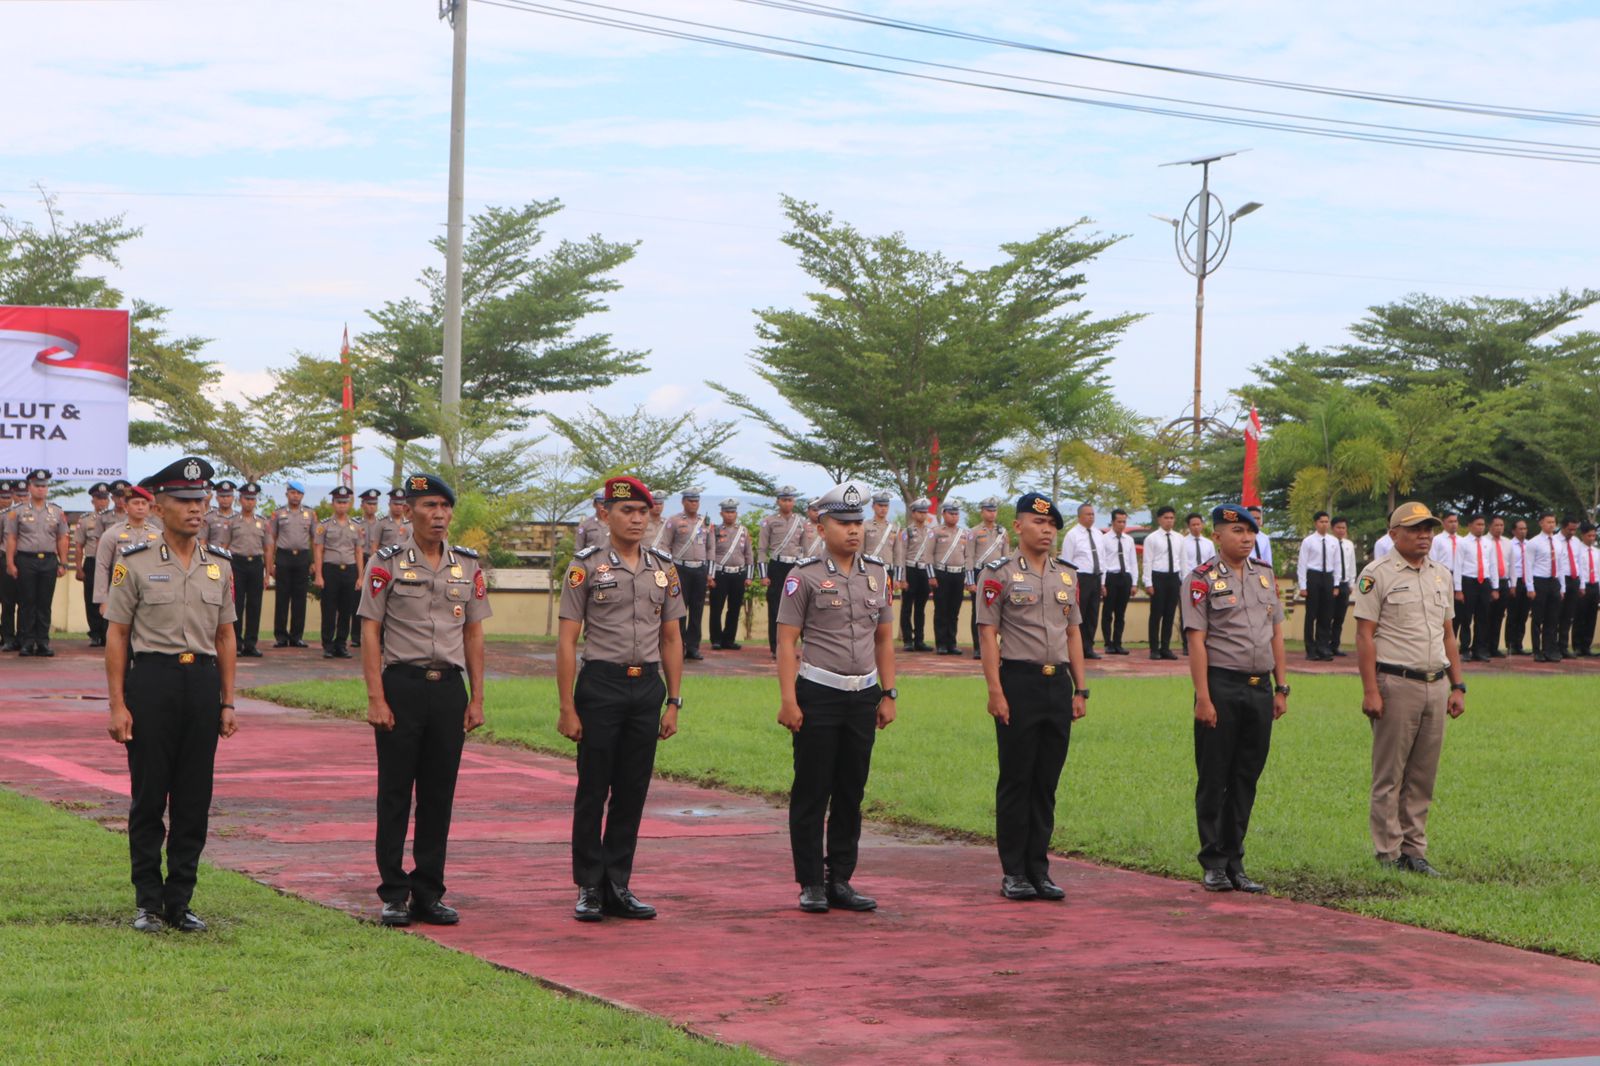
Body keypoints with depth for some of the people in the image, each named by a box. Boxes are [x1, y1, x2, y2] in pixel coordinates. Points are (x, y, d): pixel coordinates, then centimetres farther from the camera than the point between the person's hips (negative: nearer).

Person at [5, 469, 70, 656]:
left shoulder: (57, 512, 9)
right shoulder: (18, 511, 2)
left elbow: (62, 540, 10)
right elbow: (11, 539, 0)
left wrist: (63, 564, 4)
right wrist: (10, 563, -7)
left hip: (49, 561, 2)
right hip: (26, 560, -2)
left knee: (45, 604, 4)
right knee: (26, 603, 0)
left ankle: (43, 642, 8)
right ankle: (27, 642, 5)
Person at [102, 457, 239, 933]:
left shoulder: (219, 564, 9)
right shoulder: (135, 562, -2)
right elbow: (116, 635, -2)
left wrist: (228, 702, 9)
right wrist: (118, 705, -7)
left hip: (203, 681, 4)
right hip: (152, 680, -3)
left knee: (195, 800, 5)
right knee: (148, 798, 1)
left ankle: (180, 901, 14)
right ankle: (148, 903, 11)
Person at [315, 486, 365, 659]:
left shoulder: (356, 526, 10)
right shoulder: (324, 525, 1)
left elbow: (358, 552, 11)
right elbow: (318, 551, -1)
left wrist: (360, 577, 6)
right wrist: (318, 576, -8)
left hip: (350, 570, 3)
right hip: (330, 569, -3)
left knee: (346, 611, 5)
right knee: (329, 611, -1)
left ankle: (341, 645, 13)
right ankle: (328, 646, 6)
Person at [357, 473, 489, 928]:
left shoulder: (469, 566, 9)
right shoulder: (387, 564, -3)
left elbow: (473, 635, 13)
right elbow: (370, 633, -4)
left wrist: (476, 698, 8)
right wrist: (376, 699, -11)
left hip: (449, 687, 4)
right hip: (401, 686, -4)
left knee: (440, 794, 6)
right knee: (395, 795, 1)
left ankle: (429, 893, 14)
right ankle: (394, 895, 8)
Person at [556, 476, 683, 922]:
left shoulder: (664, 568, 10)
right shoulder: (586, 566, -3)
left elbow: (672, 639, 14)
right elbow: (567, 641, -4)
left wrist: (673, 702, 8)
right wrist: (567, 708, -9)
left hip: (648, 685, 4)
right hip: (601, 684, -4)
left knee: (633, 791, 7)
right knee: (593, 792, 1)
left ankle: (618, 887, 16)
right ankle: (589, 888, 10)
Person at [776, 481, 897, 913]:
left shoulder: (877, 574, 11)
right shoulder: (805, 577, -4)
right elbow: (787, 642, -7)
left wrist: (888, 694, 10)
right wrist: (789, 701, -14)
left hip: (863, 696, 5)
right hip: (818, 695, -5)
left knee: (851, 793, 9)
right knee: (812, 793, 0)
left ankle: (840, 880, 16)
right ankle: (811, 884, 7)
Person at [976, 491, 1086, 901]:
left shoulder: (1067, 575, 13)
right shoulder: (999, 574, -4)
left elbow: (1073, 633, 16)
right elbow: (988, 635, -7)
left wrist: (1080, 690, 11)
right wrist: (995, 692, -13)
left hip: (1059, 684, 5)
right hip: (1019, 683, -5)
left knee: (1047, 782, 8)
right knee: (1016, 781, 0)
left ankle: (1038, 868, 15)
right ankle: (1013, 872, 7)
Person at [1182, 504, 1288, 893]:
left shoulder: (1266, 576, 13)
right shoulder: (1203, 579, -4)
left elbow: (1277, 634, 16)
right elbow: (1197, 641, -9)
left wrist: (1281, 688, 11)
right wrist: (1203, 698, -14)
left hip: (1260, 688, 5)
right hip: (1222, 687, -5)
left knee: (1247, 779, 9)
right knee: (1213, 780, 1)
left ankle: (1234, 861, 16)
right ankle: (1213, 864, 8)